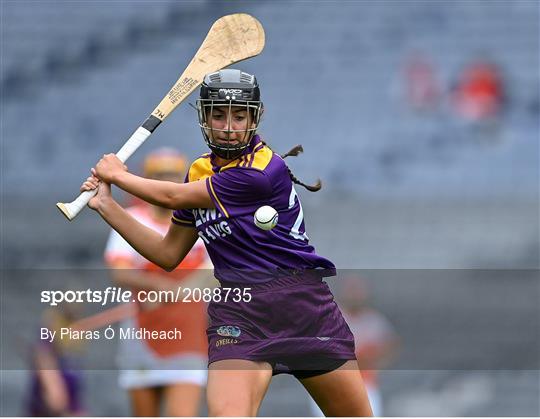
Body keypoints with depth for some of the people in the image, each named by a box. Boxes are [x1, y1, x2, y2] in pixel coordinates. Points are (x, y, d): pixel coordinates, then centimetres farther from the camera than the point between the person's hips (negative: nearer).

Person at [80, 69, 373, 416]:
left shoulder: (263, 171, -14)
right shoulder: (200, 172, 10)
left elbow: (172, 198, -8)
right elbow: (169, 254, 17)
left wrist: (117, 174, 8)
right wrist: (107, 206, 14)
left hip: (303, 304, -3)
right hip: (239, 310, 4)